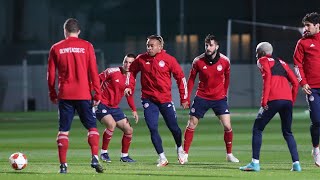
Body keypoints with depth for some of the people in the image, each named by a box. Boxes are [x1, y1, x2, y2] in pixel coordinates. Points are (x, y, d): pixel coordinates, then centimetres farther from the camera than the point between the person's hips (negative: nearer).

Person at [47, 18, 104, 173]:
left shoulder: (56, 48, 5)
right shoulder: (86, 46, 1)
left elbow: (51, 74, 7)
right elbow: (93, 71, -2)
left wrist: (52, 94, 16)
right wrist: (97, 93, 2)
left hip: (64, 95, 1)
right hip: (83, 95, -1)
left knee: (63, 130, 5)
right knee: (92, 127, 7)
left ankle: (63, 165, 0)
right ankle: (95, 158, -12)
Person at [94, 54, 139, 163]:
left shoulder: (131, 79, 6)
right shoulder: (112, 72, -14)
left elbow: (129, 96, 20)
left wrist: (134, 110, 11)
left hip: (114, 108, 7)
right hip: (102, 104, -7)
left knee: (129, 130, 3)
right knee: (111, 124, -30)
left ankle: (124, 156, 21)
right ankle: (104, 153, -15)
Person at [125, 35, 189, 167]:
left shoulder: (169, 60, -6)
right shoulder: (141, 59, -1)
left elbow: (181, 77, 0)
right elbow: (131, 71, 16)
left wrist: (184, 98, 1)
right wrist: (129, 87, 1)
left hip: (165, 99, -1)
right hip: (148, 99, 1)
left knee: (174, 128, 6)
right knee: (153, 129, -8)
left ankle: (180, 149, 35)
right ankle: (162, 158, 0)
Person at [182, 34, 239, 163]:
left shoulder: (225, 61, -8)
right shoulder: (198, 61, -10)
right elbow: (191, 79, 1)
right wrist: (187, 97, -1)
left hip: (219, 98, 0)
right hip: (202, 97, 0)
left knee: (227, 126, -9)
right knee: (191, 125, 1)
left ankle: (229, 155, 7)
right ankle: (185, 154, 12)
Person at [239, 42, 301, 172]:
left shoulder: (263, 61, 12)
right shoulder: (282, 63, 28)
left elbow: (268, 77, -6)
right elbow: (295, 83, 20)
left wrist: (264, 100, -10)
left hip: (274, 99, -5)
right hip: (288, 100, 5)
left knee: (257, 129, 6)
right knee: (288, 133, 18)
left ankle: (255, 163, -2)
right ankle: (296, 163, 6)